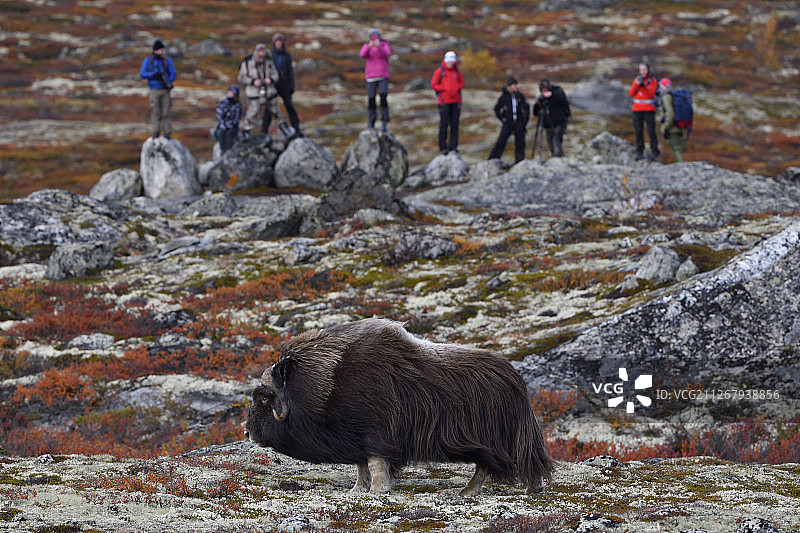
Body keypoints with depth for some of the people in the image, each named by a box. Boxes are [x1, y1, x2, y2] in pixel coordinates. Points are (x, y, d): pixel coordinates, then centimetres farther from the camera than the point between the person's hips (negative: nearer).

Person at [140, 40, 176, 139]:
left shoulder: (168, 61, 3)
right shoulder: (148, 61, 2)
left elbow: (173, 74, 0)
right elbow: (142, 74, -3)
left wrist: (168, 82, -21)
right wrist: (154, 74, -19)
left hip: (165, 90, 1)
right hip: (154, 90, -1)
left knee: (166, 112, -2)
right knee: (155, 112, -4)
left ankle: (167, 134, 0)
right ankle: (155, 133, 1)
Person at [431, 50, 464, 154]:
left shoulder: (457, 71, 8)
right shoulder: (439, 71, -4)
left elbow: (461, 83, 15)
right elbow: (433, 85, -4)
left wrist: (456, 88, -7)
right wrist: (446, 88, -13)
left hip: (455, 100, 4)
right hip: (444, 101, -4)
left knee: (455, 123, 2)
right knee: (444, 123, -5)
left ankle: (453, 146, 8)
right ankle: (443, 147, 1)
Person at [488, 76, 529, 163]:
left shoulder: (520, 96, 5)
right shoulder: (504, 97, -1)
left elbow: (526, 108, 16)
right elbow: (496, 109, 7)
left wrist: (525, 119, 7)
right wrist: (502, 119, -1)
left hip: (519, 123, 3)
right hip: (508, 123, -3)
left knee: (520, 143, 2)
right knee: (500, 142, -10)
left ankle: (519, 161, 10)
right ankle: (492, 160, -6)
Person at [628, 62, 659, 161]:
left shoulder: (653, 80, 1)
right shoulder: (636, 80, 9)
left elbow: (651, 94, -11)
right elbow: (631, 94, 1)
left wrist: (643, 85, -23)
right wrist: (636, 84, -14)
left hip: (649, 109, -3)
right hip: (637, 109, 3)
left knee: (651, 132, -8)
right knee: (638, 132, -2)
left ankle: (654, 154, -3)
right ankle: (639, 153, 0)